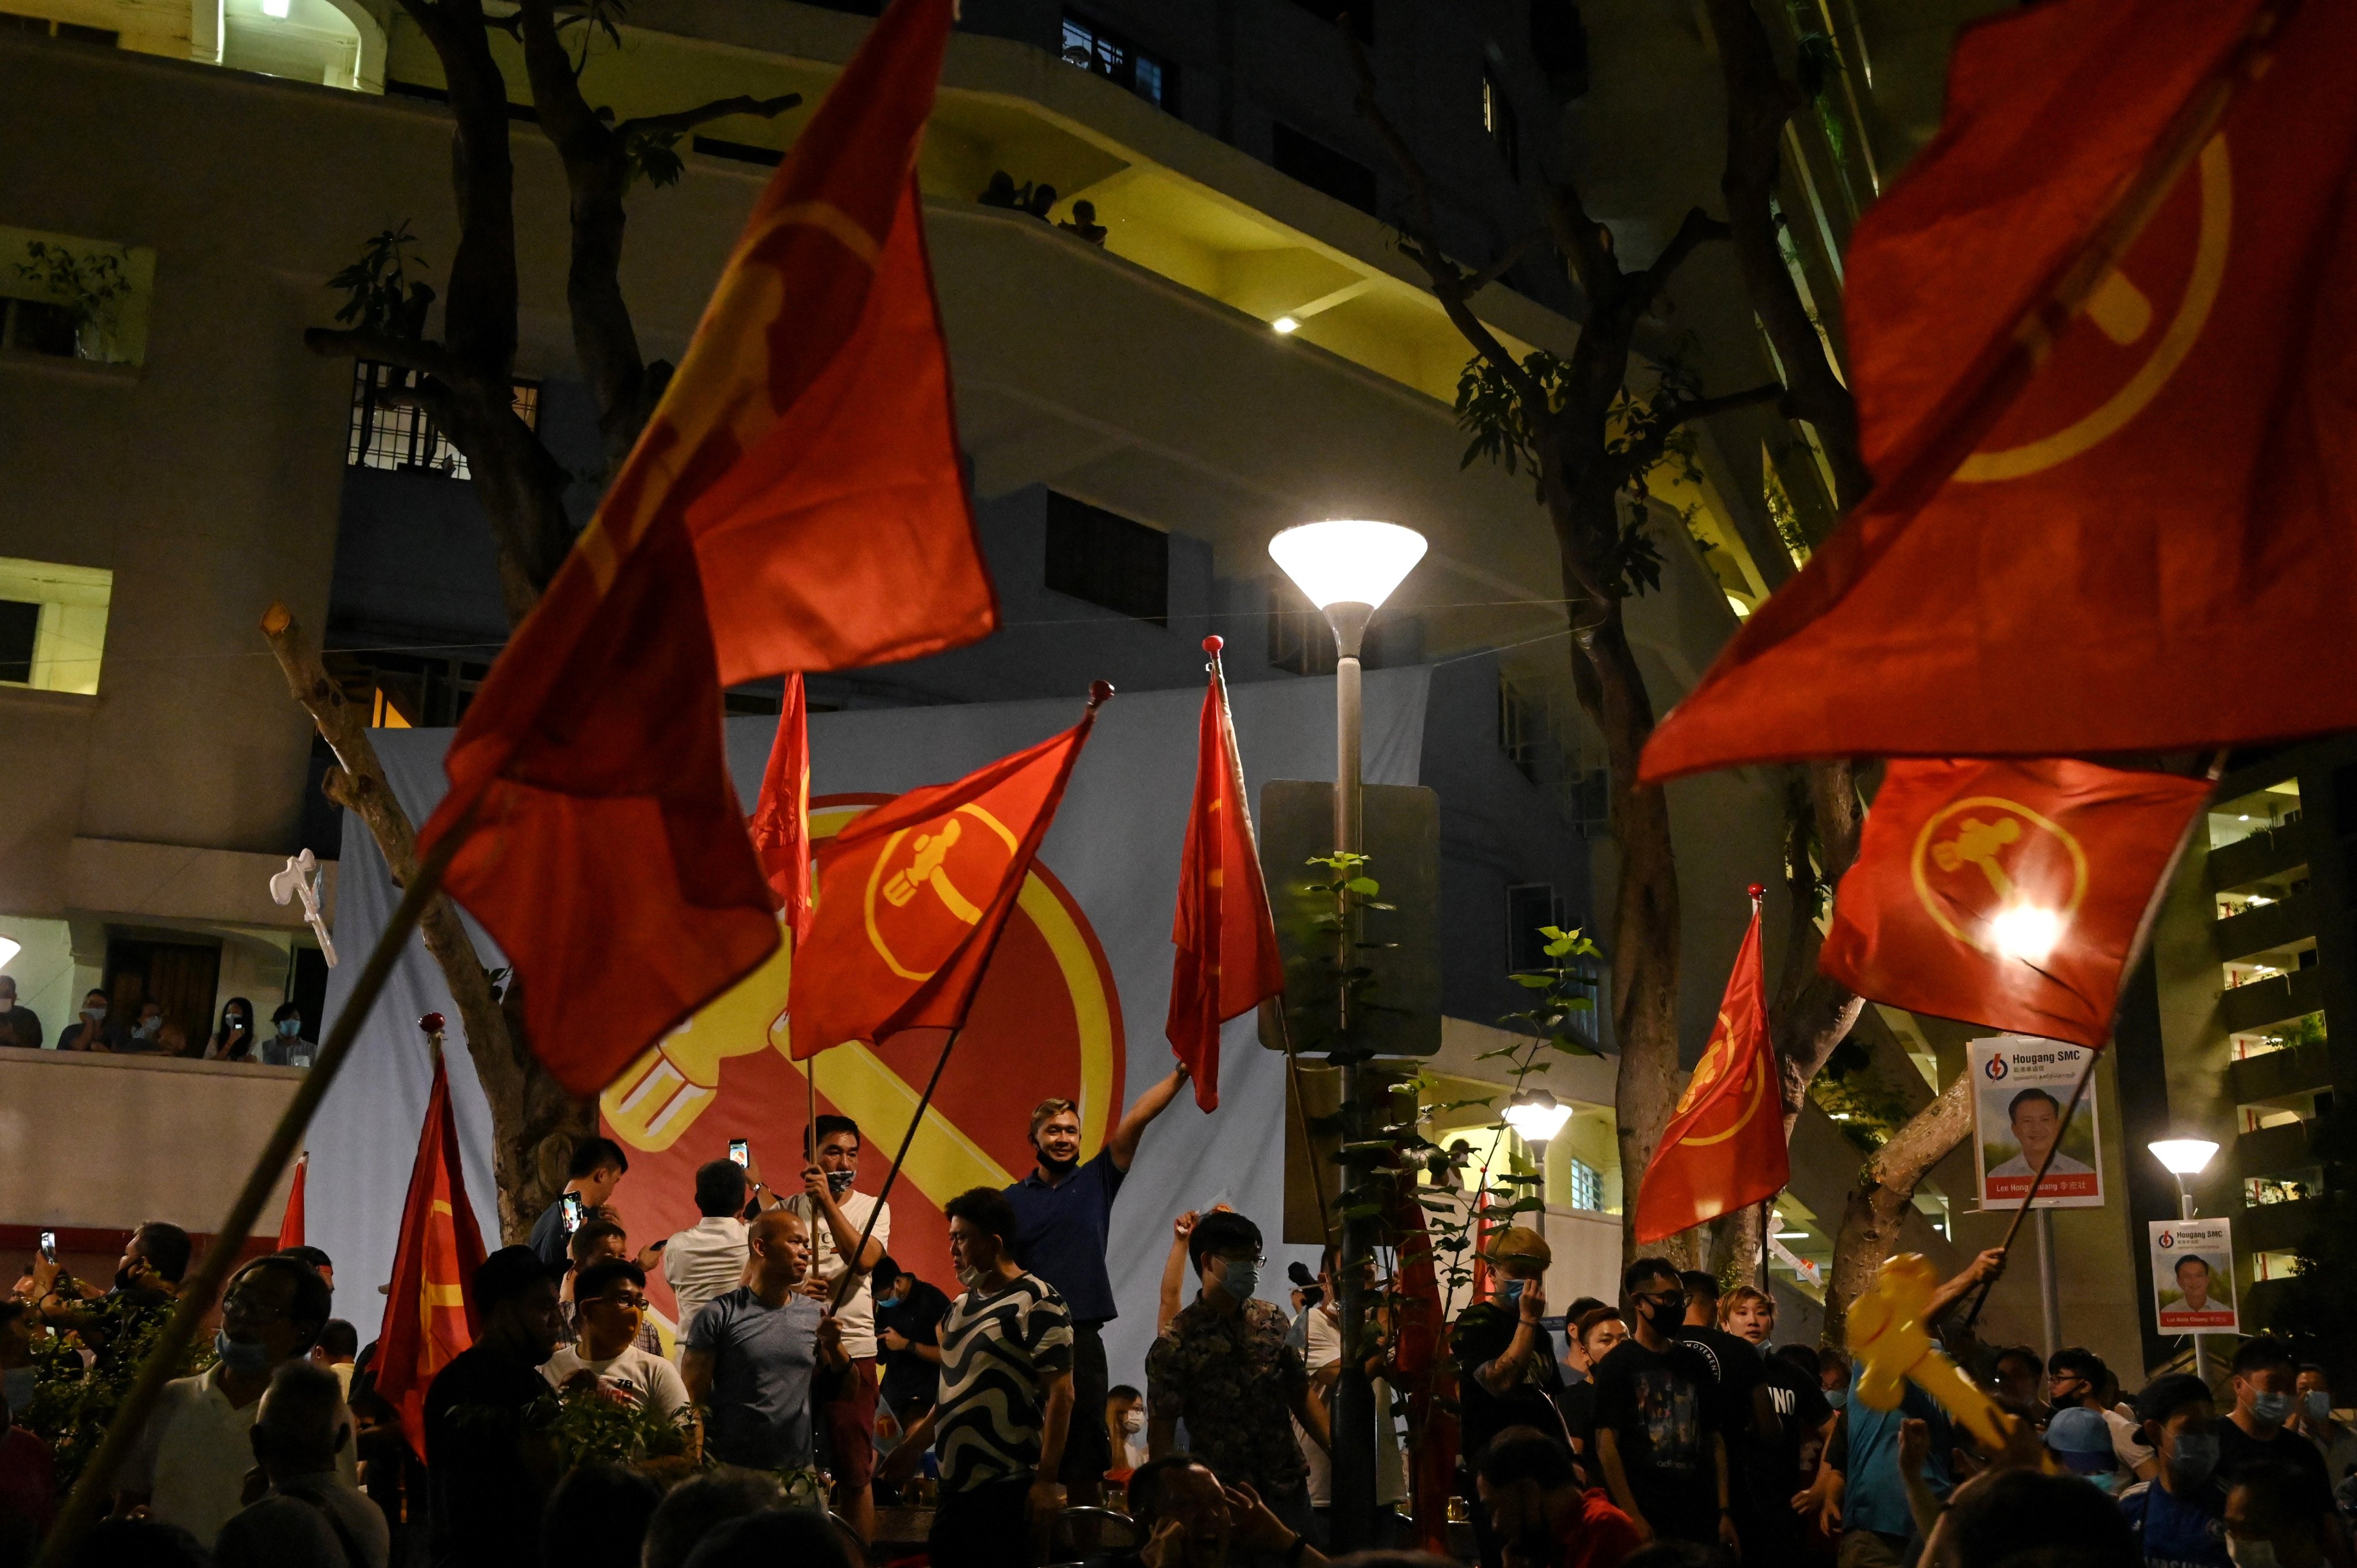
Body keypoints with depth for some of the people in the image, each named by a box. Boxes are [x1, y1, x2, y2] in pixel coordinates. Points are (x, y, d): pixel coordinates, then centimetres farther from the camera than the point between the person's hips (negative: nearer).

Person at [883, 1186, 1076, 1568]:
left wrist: (1046, 1481, -21)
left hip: (1009, 1490, -8)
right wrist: (912, 1448, 25)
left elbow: (1060, 1394, -15)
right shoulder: (961, 1307, 17)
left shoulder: (1037, 1302, -9)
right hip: (955, 1486, 8)